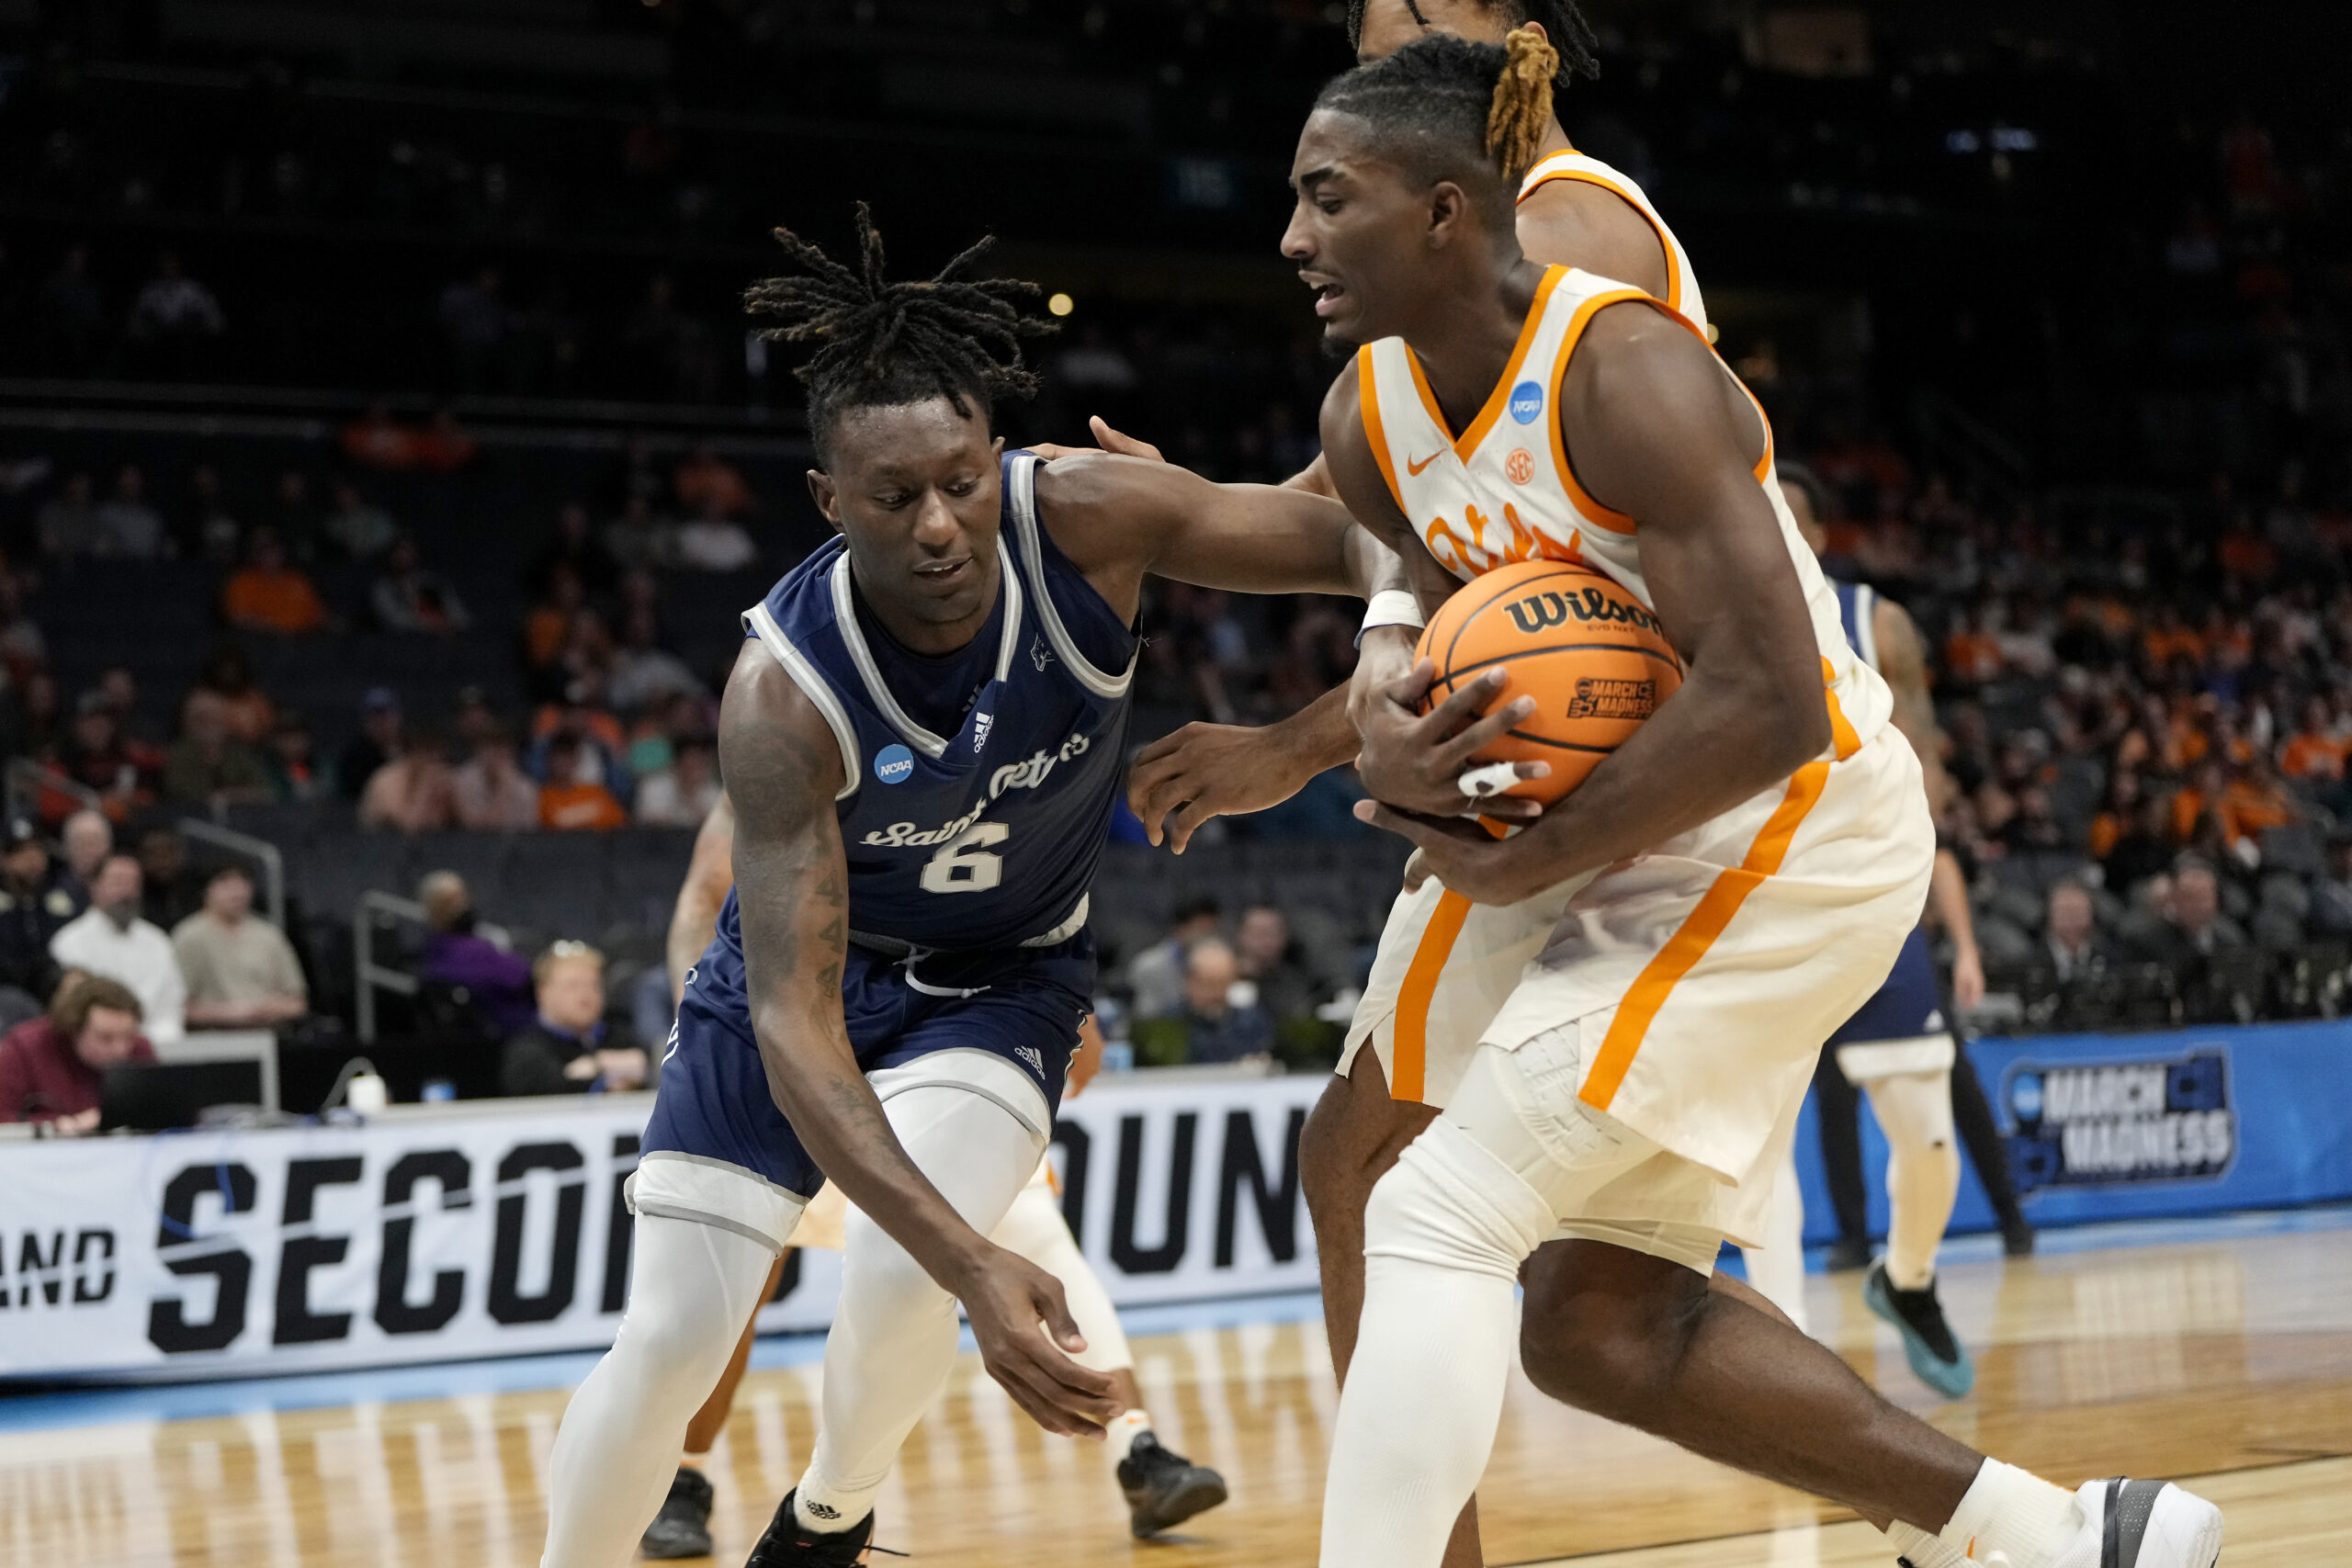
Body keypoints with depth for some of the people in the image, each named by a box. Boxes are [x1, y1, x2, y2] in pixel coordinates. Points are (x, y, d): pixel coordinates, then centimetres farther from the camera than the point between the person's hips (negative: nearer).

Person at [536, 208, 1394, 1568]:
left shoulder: (1085, 520, -29)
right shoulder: (782, 693, -34)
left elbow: (1361, 537, -18)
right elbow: (792, 1024, -37)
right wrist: (975, 1270, -49)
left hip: (1002, 981, 1)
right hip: (804, 966, -1)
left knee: (899, 1266, -24)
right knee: (668, 1344, -4)